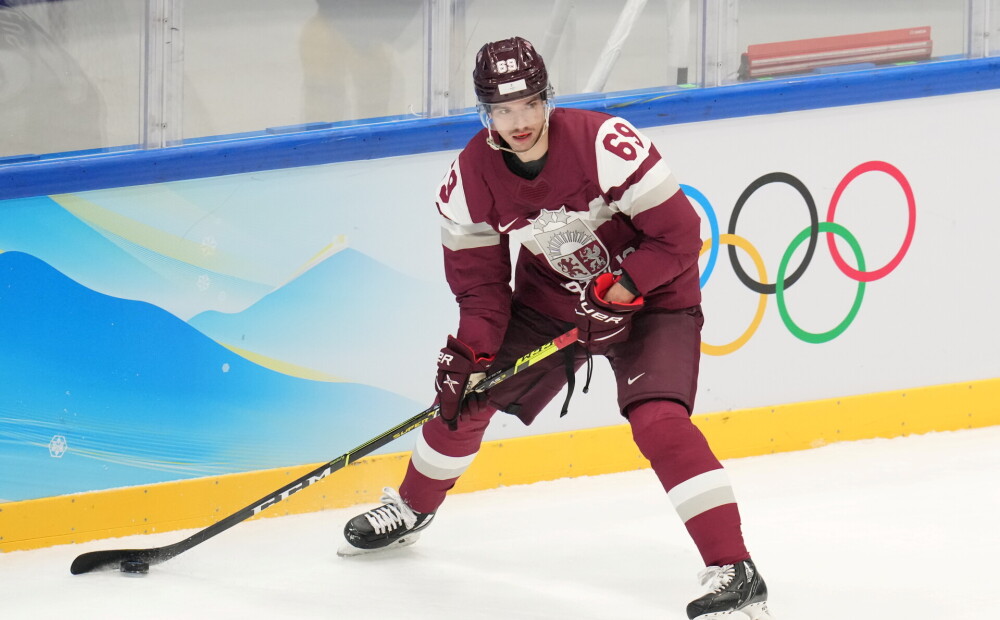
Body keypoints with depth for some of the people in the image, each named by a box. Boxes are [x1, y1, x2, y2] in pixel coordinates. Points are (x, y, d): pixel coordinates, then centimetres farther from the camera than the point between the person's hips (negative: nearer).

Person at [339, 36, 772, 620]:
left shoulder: (607, 143, -30)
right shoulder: (471, 177, -13)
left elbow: (679, 234, -24)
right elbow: (480, 280, -5)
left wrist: (622, 285, -32)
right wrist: (471, 353, -18)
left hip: (651, 297, -5)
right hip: (552, 300, 6)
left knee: (658, 420, -26)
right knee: (466, 394, 7)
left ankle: (735, 572, -24)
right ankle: (411, 510, 37)